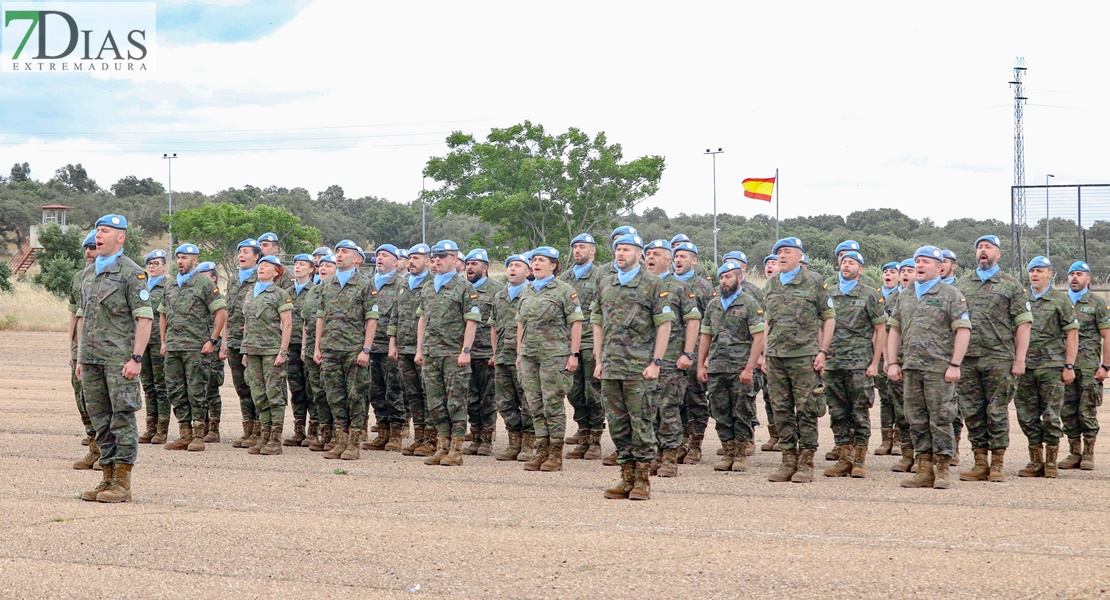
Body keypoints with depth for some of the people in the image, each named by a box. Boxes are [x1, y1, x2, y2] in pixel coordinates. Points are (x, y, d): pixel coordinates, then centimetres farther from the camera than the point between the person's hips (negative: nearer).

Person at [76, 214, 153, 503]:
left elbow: (144, 318, -11)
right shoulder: (89, 274, 16)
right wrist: (80, 358, 16)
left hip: (119, 359, -7)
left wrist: (136, 359, -17)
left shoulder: (132, 273, -6)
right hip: (92, 360, 7)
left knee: (122, 419, -5)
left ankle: (122, 484, -4)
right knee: (100, 421, 9)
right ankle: (108, 478, 15)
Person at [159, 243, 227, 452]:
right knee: (175, 391, 6)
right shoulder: (171, 286, 16)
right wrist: (163, 341, 15)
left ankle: (199, 436, 1)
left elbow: (221, 313, -7)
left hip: (195, 348, -6)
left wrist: (212, 340, -11)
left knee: (196, 391, -4)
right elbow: (162, 315, 24)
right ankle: (185, 434, 12)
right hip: (172, 348, 6)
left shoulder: (205, 284, -3)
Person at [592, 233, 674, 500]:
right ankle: (627, 476, 15)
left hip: (640, 368, -5)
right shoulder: (605, 285, 14)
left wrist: (655, 362, -11)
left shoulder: (652, 285, -3)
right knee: (618, 425, 8)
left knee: (641, 424, -3)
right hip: (611, 368, 5)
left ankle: (642, 479, 2)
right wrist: (598, 361, 10)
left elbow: (664, 325, -5)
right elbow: (598, 324, 17)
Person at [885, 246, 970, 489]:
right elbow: (895, 330, 19)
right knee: (917, 420, 6)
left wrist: (955, 365, -14)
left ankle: (942, 471, 0)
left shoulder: (951, 295, -1)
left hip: (939, 369, -6)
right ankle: (925, 469, 11)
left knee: (940, 419, -5)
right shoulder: (905, 297, 17)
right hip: (911, 369, 6)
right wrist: (892, 363, 9)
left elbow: (963, 330, -7)